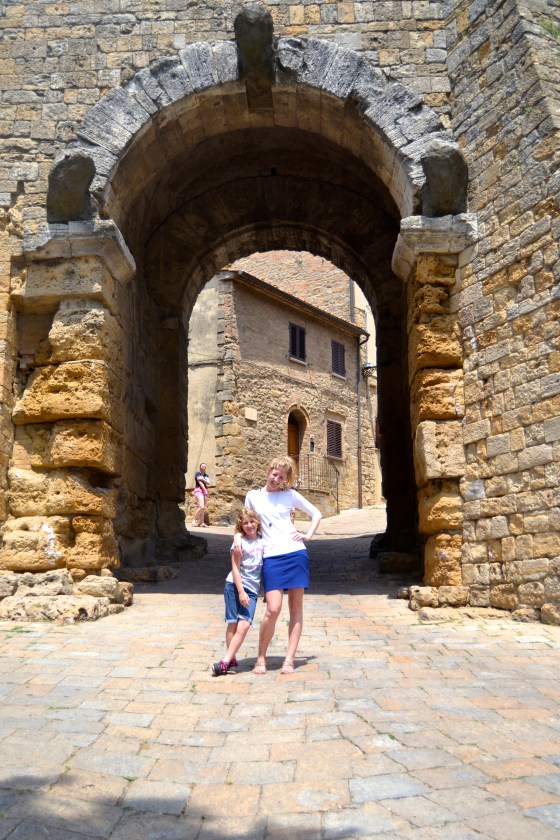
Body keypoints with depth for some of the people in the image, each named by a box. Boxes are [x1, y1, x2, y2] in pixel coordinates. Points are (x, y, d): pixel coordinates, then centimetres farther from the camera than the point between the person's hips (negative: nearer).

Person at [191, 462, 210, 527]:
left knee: (203, 508, 2)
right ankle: (194, 520, -9)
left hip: (204, 491, 7)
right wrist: (205, 490, -11)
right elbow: (200, 482, -9)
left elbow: (208, 482, 3)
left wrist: (203, 479, -12)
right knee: (201, 507, -20)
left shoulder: (206, 476, 18)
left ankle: (202, 523, 0)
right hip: (199, 490, -7)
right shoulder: (198, 473, -2)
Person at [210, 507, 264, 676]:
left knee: (244, 624, -12)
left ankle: (226, 661, -12)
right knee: (232, 624, -1)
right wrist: (241, 591, -13)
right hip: (235, 586, -3)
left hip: (252, 589, 3)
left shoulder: (262, 541, 10)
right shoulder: (240, 542, -1)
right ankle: (232, 660, 11)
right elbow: (235, 568, -6)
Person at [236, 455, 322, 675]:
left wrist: (308, 535, 5)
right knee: (273, 609, -12)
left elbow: (316, 513, 17)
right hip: (271, 557, -1)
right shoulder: (253, 496, 9)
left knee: (296, 607, 2)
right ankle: (261, 657, 7)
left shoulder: (291, 495, 8)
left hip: (295, 553, 1)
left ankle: (289, 660, 9)